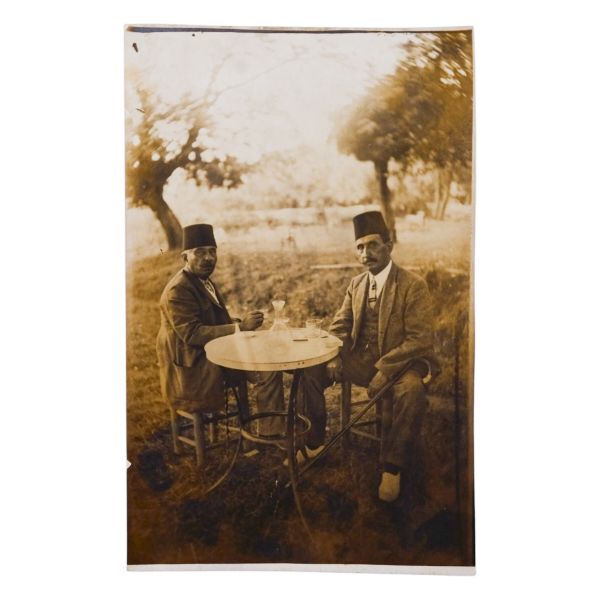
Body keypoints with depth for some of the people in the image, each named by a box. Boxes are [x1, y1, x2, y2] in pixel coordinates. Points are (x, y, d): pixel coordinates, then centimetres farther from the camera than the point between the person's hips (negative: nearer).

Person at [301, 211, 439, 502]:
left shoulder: (414, 285, -11)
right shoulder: (356, 284, 8)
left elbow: (420, 340, -16)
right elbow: (339, 325, 11)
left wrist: (384, 369, -27)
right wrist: (334, 356, -9)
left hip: (399, 361, -5)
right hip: (360, 358, 5)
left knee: (410, 391, -36)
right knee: (309, 369, -9)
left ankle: (392, 467, -14)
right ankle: (315, 442, 9)